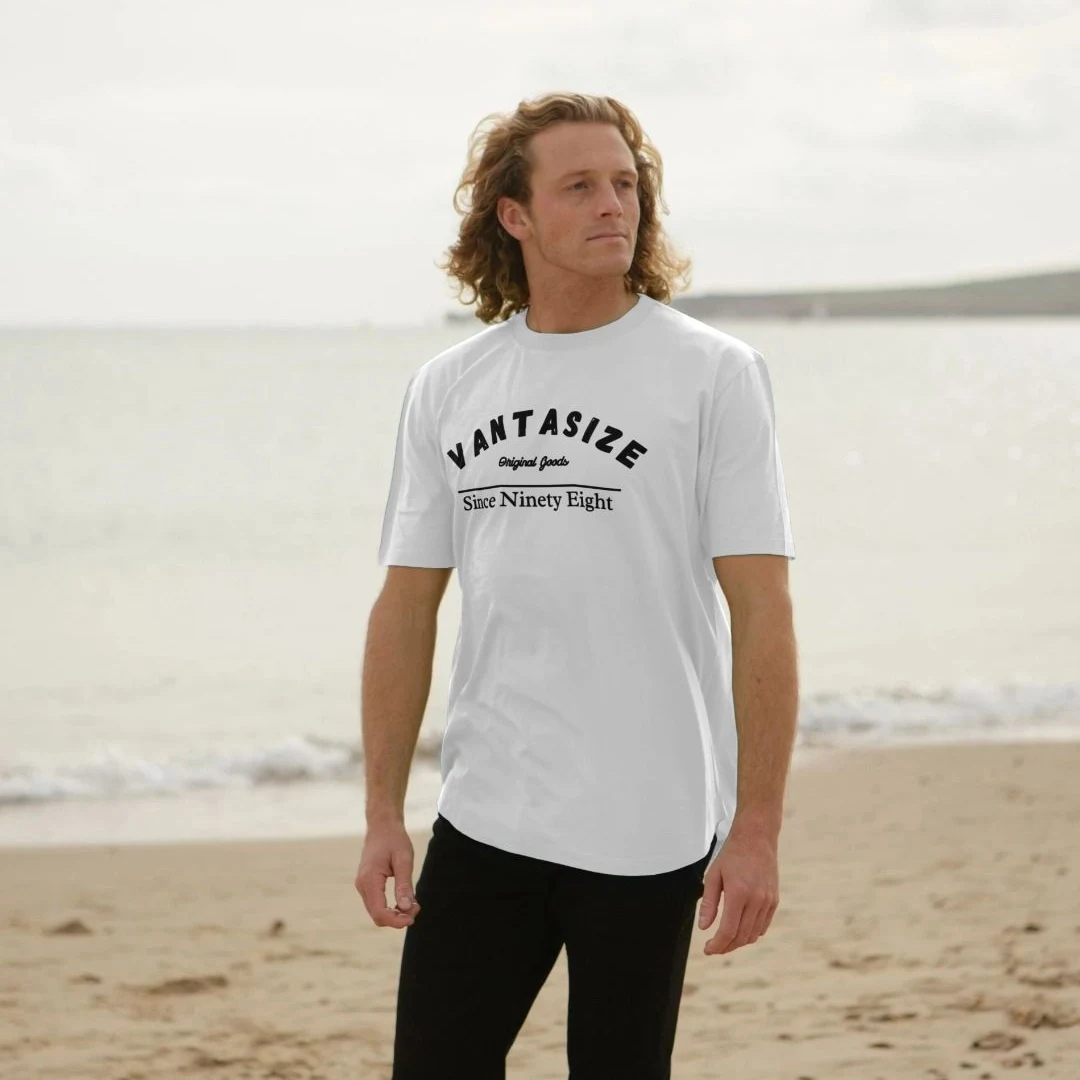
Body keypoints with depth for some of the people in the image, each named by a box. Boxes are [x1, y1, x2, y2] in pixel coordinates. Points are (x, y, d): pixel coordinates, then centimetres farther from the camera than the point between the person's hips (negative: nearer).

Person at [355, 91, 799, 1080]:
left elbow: (762, 614, -8)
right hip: (482, 820, 4)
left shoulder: (713, 374, -4)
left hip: (648, 833, -3)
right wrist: (384, 815, 6)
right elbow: (407, 608, 11)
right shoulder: (447, 388, 8)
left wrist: (757, 829, -13)